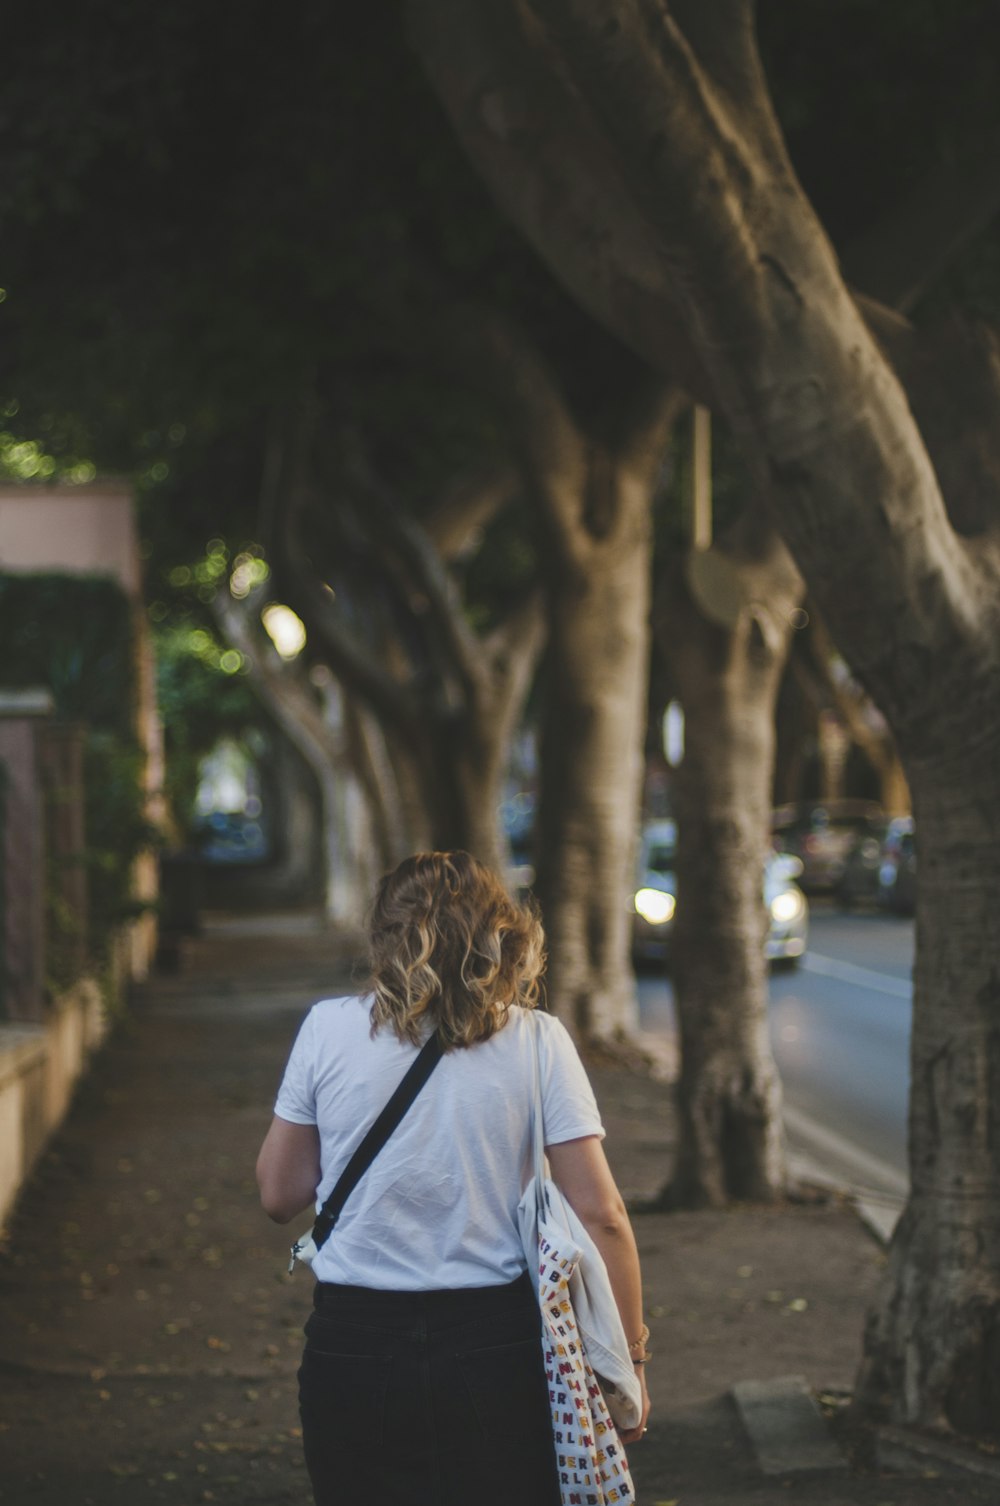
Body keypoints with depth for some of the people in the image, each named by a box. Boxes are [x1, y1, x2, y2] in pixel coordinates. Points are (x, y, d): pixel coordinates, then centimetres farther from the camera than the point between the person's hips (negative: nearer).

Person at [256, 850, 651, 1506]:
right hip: (495, 1350, -1)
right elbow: (600, 1214, -6)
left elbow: (280, 1194, 6)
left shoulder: (329, 1029, -2)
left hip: (352, 1349, 1)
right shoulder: (537, 1042, -3)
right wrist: (630, 1355, 2)